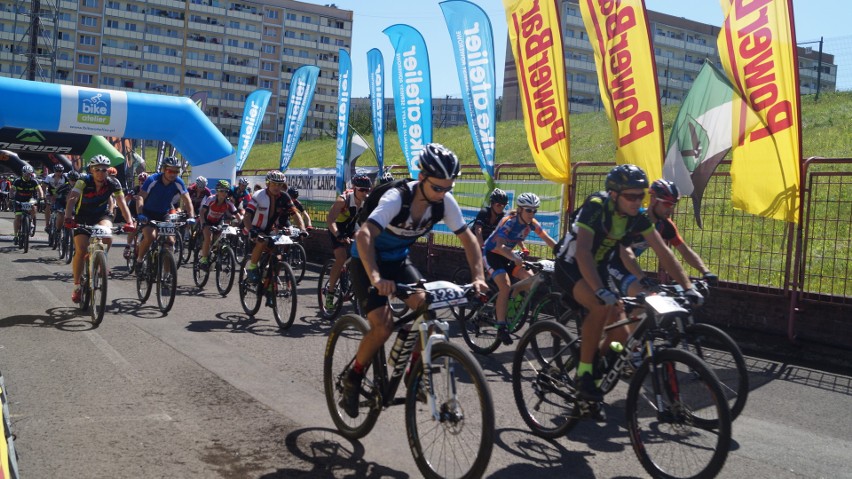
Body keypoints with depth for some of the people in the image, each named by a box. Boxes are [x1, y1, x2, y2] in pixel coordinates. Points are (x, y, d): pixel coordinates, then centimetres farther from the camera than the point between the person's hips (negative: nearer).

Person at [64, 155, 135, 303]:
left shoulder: (113, 183, -18)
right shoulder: (84, 182, -23)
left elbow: (122, 203, -23)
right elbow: (72, 199, -36)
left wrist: (129, 222, -38)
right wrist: (68, 218, -53)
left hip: (102, 215, 1)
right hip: (83, 217, -1)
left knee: (107, 235, -32)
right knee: (81, 251, -12)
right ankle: (76, 286, 3)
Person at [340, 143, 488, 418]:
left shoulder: (445, 202, -16)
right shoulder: (396, 199, -32)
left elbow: (468, 238, -9)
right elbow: (364, 235, -45)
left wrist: (478, 276, -24)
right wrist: (376, 278, -59)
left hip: (398, 260, 5)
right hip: (367, 261, -5)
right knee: (384, 326, -20)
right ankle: (352, 379, 4)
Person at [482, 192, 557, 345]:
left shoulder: (531, 223, -8)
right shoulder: (509, 222, -27)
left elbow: (548, 239, -2)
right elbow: (499, 246, -39)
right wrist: (514, 258, -55)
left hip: (507, 255, 7)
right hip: (491, 253, -7)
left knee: (530, 277, -9)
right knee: (506, 286, -25)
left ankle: (501, 305, 8)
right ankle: (501, 328, -19)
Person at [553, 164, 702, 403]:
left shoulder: (637, 216, -11)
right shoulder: (595, 207, -29)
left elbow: (663, 252, -8)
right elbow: (582, 252, -41)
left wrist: (688, 287, -16)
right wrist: (601, 291, -53)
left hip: (599, 267, 7)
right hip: (570, 267, -7)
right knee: (602, 306, -32)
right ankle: (584, 372, -17)